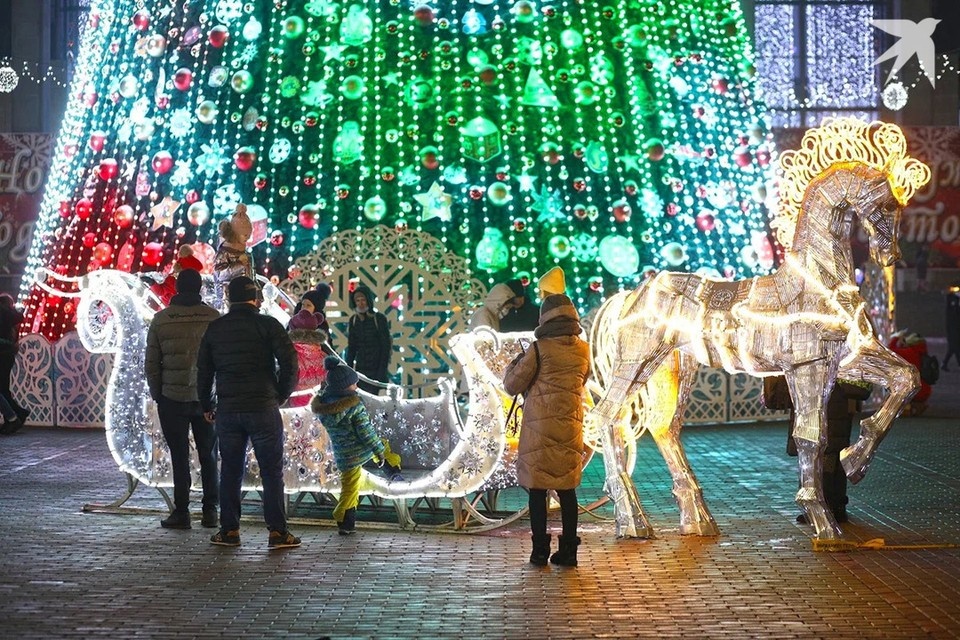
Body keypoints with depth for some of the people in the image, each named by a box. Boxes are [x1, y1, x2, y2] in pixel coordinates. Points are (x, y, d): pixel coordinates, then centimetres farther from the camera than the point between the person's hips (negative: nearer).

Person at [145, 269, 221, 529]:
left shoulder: (161, 319, -3)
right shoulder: (214, 317, -4)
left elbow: (151, 363, 0)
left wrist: (157, 394, 11)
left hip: (172, 398, -1)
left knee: (180, 457, 5)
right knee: (208, 456, 11)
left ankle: (181, 512, 6)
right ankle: (210, 510, 12)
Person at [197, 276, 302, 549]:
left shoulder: (214, 329, 8)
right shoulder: (268, 324, -4)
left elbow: (204, 370, 11)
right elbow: (289, 360, -12)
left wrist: (206, 406, 22)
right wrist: (283, 393, 3)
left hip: (227, 410, 3)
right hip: (263, 407, -3)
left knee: (230, 470, 12)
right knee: (272, 470, 2)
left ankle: (229, 530, 14)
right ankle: (277, 531, 1)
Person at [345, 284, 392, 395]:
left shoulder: (379, 319, -6)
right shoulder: (353, 320, 8)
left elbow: (386, 347, -7)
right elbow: (351, 347, 13)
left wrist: (382, 372, -12)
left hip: (376, 368, -4)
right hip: (360, 369, 4)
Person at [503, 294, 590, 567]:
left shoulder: (539, 349, -11)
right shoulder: (583, 351, 4)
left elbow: (512, 385, -6)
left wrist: (514, 364, 14)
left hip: (539, 428, -4)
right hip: (570, 428, 4)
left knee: (537, 489, 3)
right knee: (567, 489, 10)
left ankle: (540, 551, 3)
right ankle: (568, 551, 11)